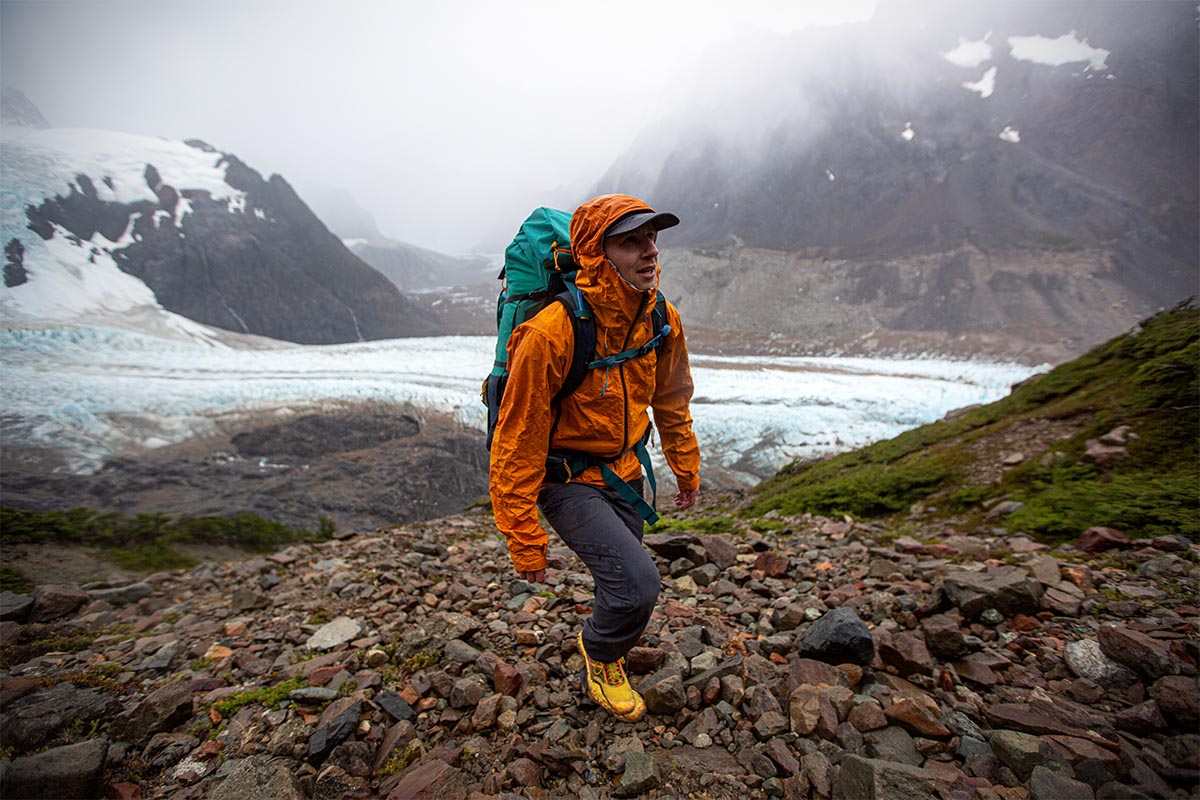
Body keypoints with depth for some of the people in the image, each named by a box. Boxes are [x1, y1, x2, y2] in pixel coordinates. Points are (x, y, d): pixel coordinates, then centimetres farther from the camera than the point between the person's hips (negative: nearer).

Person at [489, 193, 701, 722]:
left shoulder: (662, 321, -10)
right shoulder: (549, 334, -30)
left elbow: (672, 402, 8)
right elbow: (517, 444, -23)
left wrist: (686, 470, 17)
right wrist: (526, 542, -18)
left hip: (623, 471, 6)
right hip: (566, 480, -6)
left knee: (623, 582, 20)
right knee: (637, 582, -19)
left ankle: (605, 647, 53)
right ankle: (599, 653, 17)